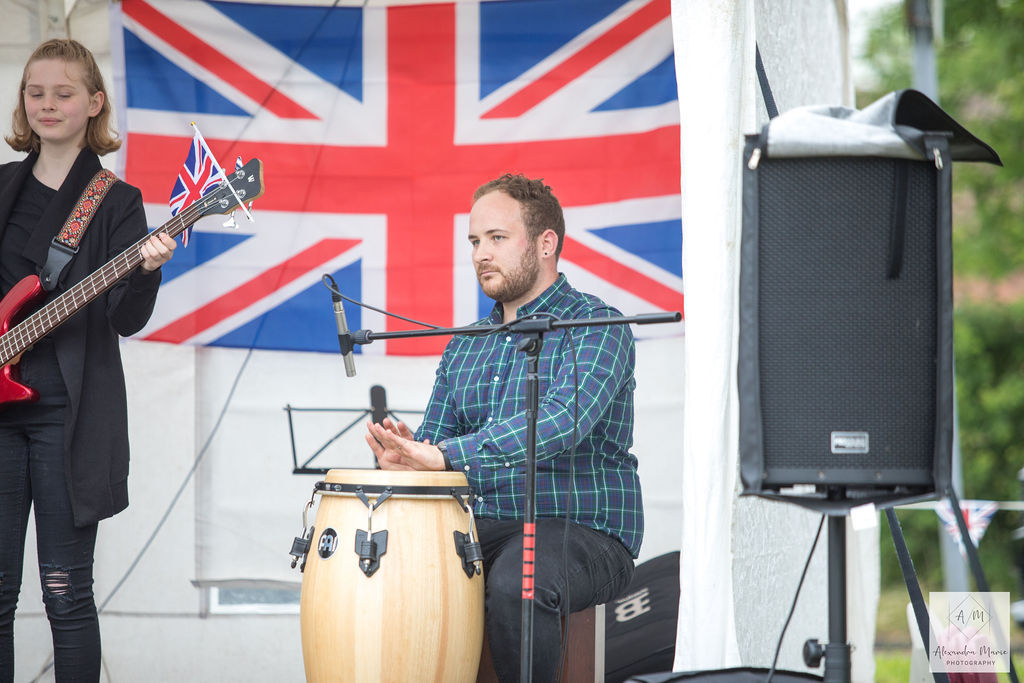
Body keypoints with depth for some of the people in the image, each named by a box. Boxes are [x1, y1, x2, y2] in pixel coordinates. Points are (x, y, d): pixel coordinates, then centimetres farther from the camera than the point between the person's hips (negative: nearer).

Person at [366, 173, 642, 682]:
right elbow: (433, 437, 14)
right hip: (480, 526, 7)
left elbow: (563, 419, -26)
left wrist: (445, 454, -35)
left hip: (582, 530, -6)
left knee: (515, 584, -37)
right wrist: (402, 457, -14)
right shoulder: (465, 346, 17)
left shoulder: (594, 327, -8)